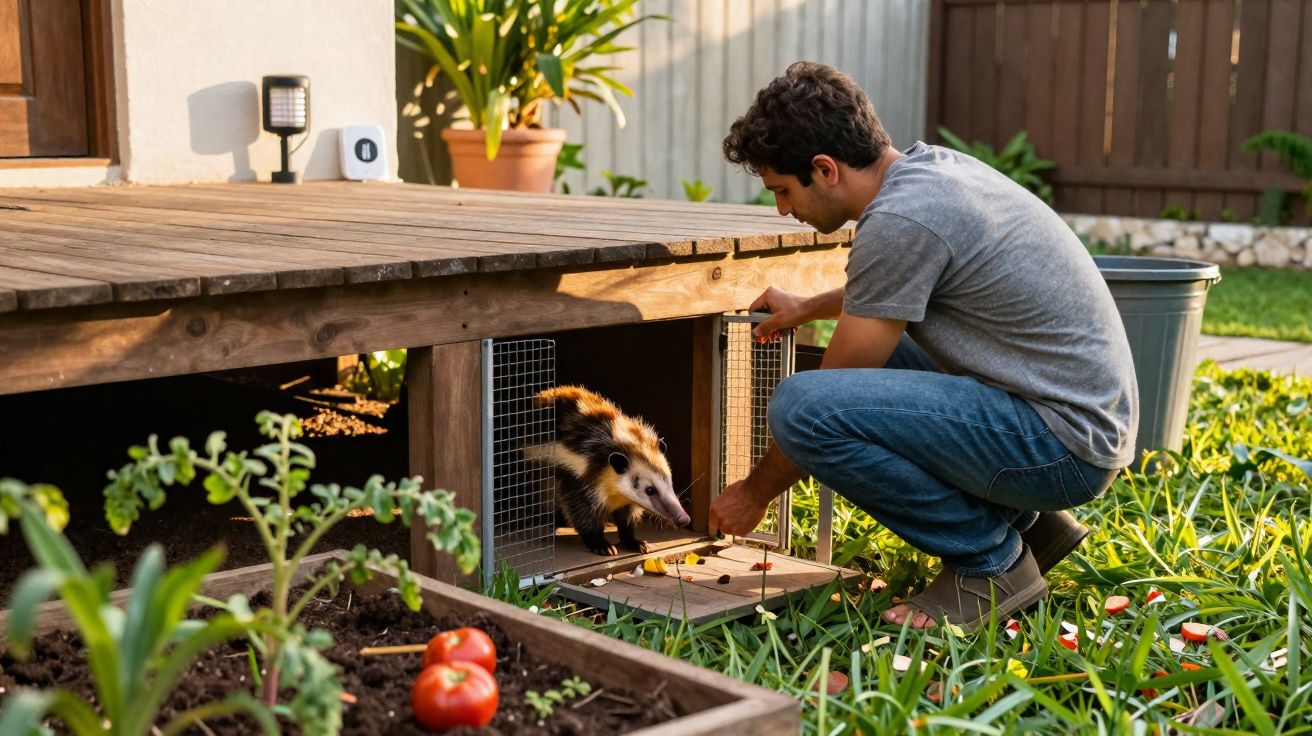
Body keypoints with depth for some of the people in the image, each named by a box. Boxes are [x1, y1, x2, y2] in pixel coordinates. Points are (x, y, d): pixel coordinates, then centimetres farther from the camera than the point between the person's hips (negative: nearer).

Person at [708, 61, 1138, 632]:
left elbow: (814, 411, -11)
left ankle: (992, 559, -4)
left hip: (1064, 444, -10)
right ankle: (1028, 521, 18)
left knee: (801, 405, -22)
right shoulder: (932, 164, 8)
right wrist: (809, 307, 39)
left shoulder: (898, 221, -19)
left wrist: (755, 493, 4)